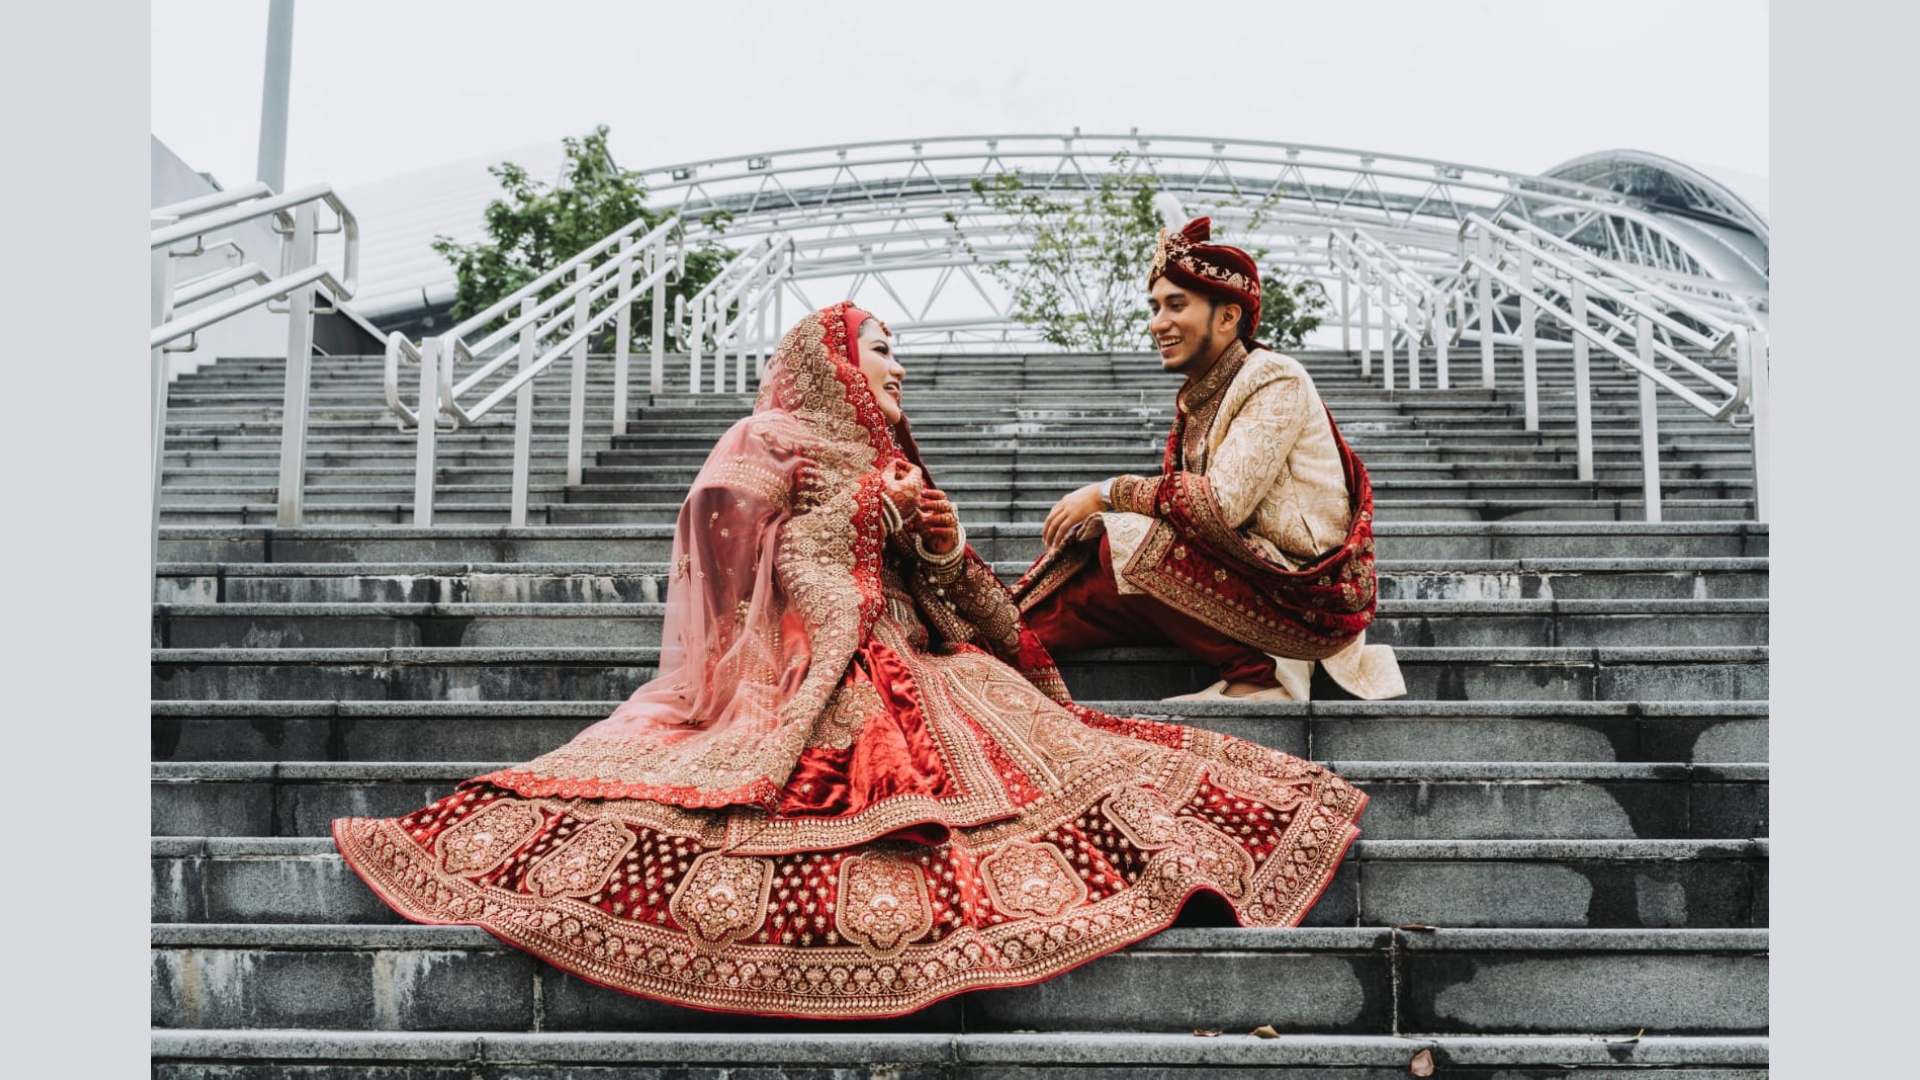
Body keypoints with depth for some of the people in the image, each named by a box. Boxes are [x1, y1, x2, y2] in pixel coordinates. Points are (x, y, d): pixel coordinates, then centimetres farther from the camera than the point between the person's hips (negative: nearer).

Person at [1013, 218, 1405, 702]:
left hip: (1310, 594, -7)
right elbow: (1182, 502, 9)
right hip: (1247, 577, 7)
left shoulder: (1275, 382, -12)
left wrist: (1110, 492, -15)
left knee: (1127, 545, -22)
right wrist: (1099, 515, -8)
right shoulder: (1195, 398, 12)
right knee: (1090, 572, -7)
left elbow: (1224, 503, -22)